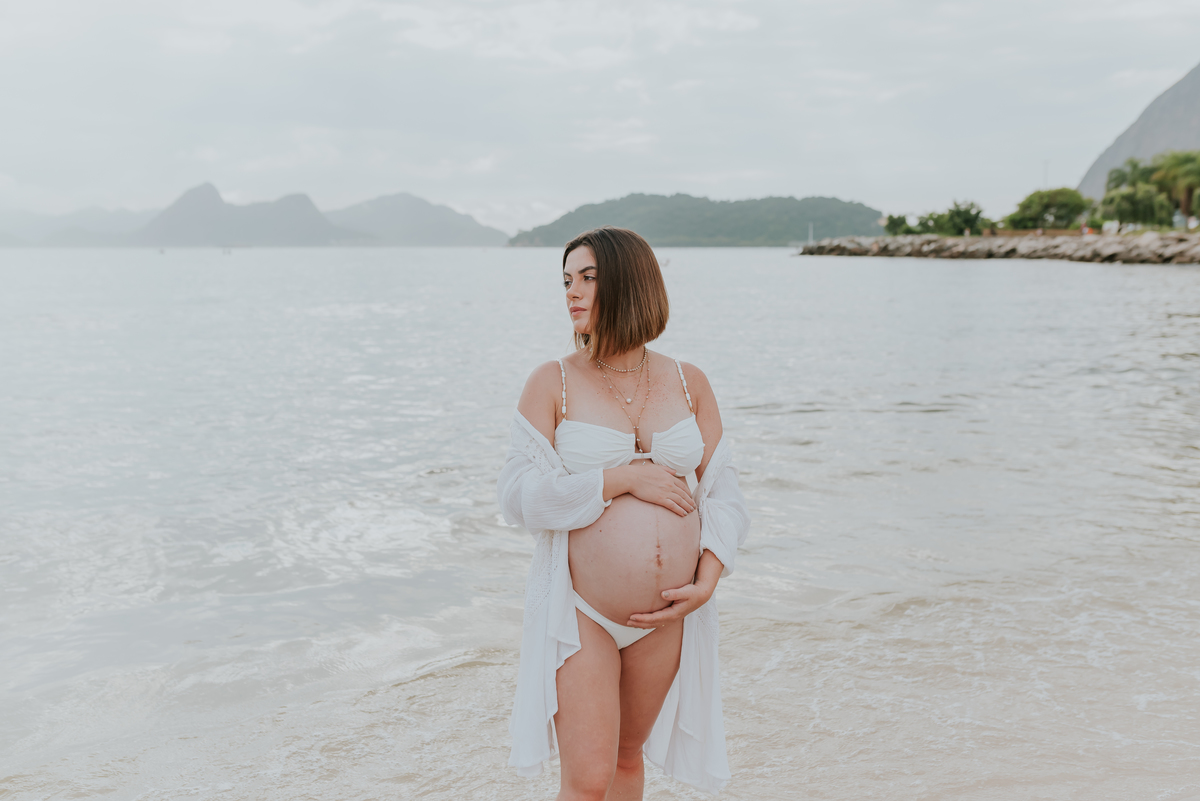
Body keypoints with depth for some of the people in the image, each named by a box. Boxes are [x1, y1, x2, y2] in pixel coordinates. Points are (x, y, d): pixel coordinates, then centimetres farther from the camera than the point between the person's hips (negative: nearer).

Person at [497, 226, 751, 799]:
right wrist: (626, 479, -19)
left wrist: (707, 582, -9)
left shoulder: (689, 384, 3)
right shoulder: (553, 382, -6)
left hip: (667, 614, 3)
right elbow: (517, 495, -14)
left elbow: (724, 490, 5)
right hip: (580, 611, -3)